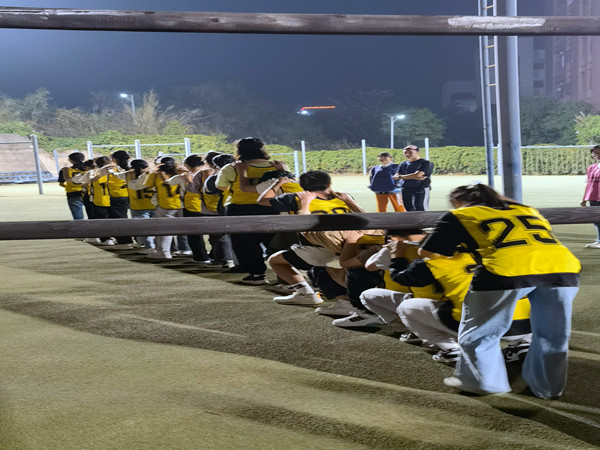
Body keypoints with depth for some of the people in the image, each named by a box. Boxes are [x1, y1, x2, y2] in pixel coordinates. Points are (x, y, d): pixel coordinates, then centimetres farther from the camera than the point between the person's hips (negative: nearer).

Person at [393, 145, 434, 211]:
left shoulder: (425, 163, -4)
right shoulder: (403, 164, 14)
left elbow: (418, 174, -18)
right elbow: (395, 176, 0)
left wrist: (401, 176, -4)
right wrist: (415, 177, -12)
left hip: (421, 188, -6)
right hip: (405, 189, 6)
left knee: (420, 209, -12)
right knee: (409, 209, 9)